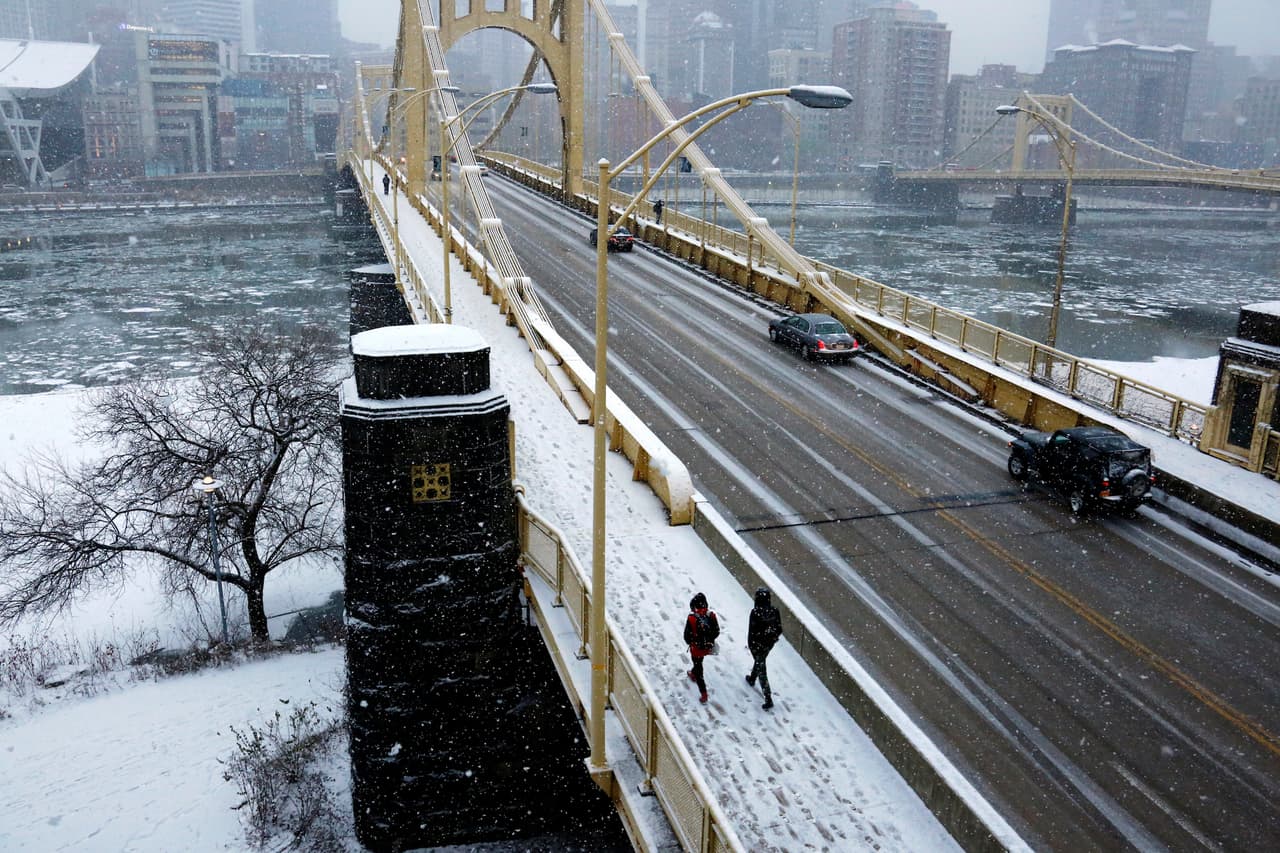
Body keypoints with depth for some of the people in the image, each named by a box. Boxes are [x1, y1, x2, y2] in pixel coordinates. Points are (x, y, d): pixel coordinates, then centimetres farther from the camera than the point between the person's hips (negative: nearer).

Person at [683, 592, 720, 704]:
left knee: (699, 670, 11)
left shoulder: (691, 618, -26)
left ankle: (704, 695, 14)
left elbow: (687, 636, -17)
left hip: (696, 648, -4)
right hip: (708, 647, 4)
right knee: (698, 662, 33)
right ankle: (693, 674, 61)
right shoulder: (711, 615, -16)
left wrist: (690, 642, 5)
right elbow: (717, 632, -5)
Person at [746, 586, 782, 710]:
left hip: (758, 644, -5)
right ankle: (752, 679, 59)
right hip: (770, 644, 6)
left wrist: (750, 645, -3)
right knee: (759, 661, 32)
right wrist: (773, 638, 14)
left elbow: (752, 630, -19)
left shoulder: (755, 612, -25)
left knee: (761, 669, 4)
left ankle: (768, 699, 4)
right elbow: (779, 629, -4)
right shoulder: (775, 611, -12)